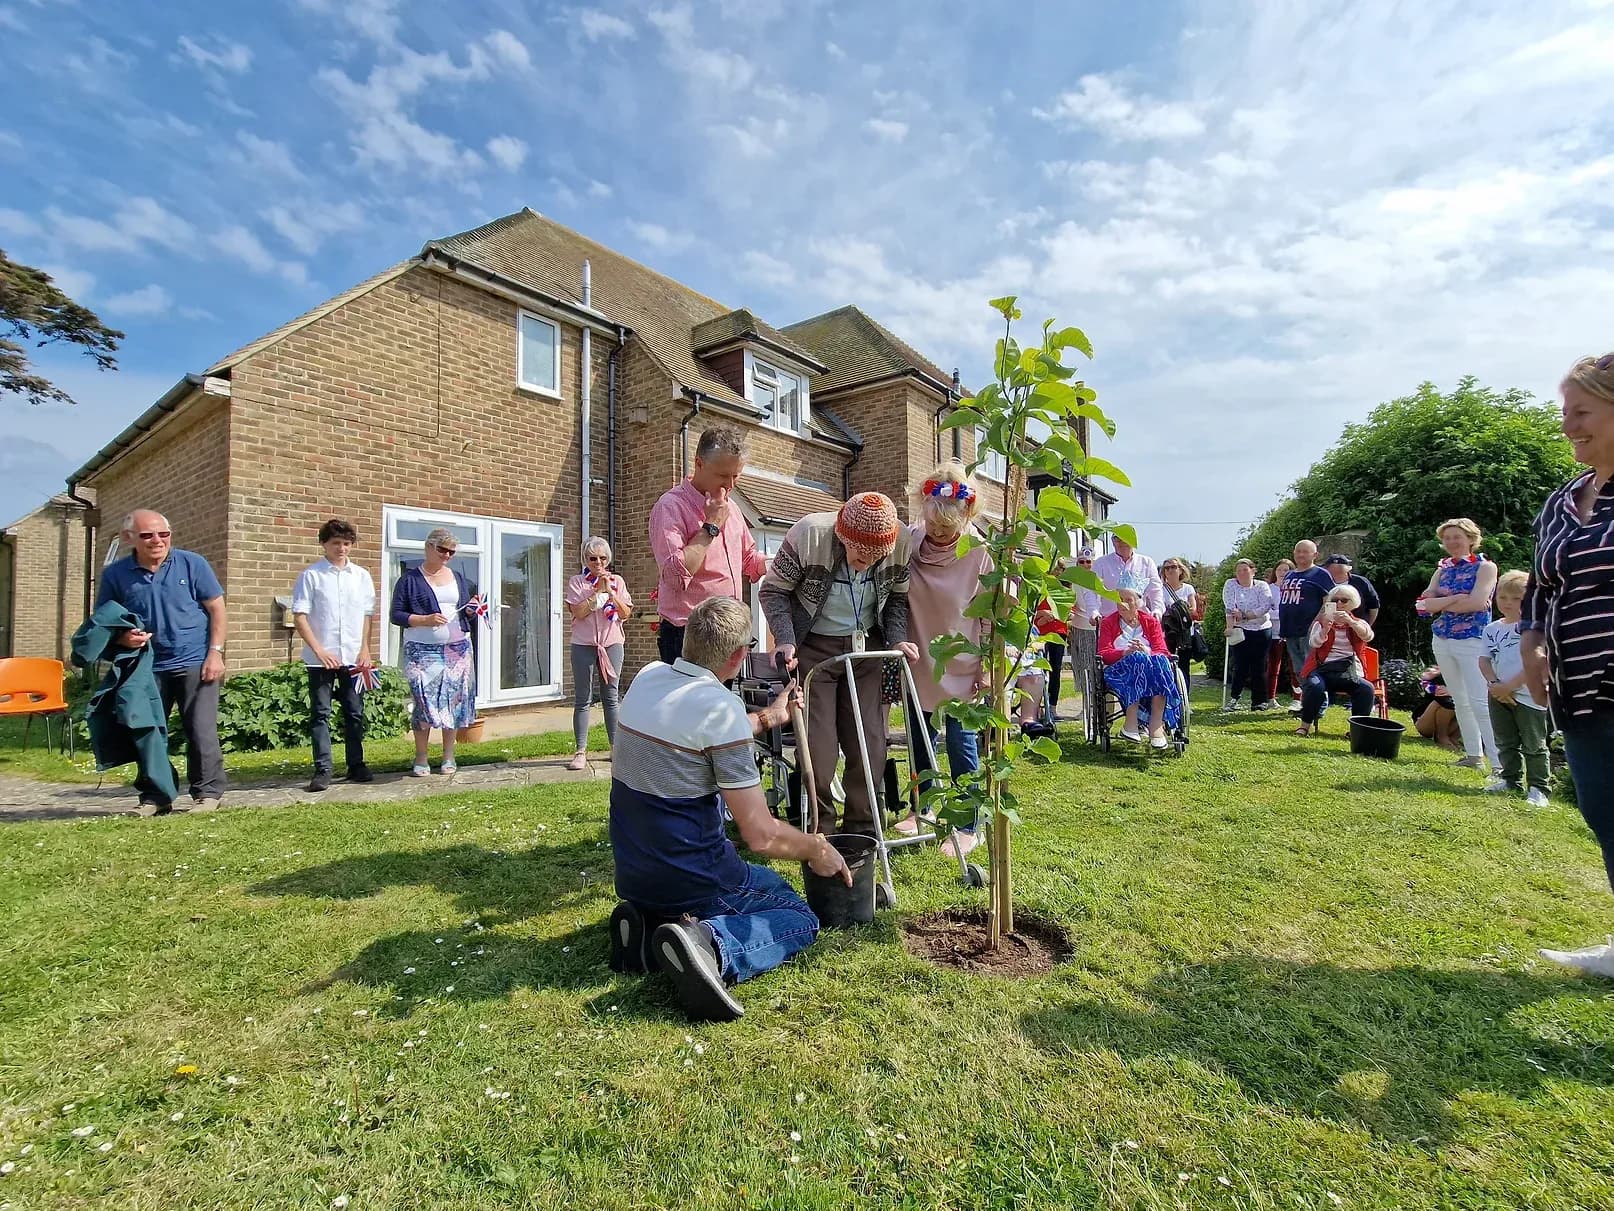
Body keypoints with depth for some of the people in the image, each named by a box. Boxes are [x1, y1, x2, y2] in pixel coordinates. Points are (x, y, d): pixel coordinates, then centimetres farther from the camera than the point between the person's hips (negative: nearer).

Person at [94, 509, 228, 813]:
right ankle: (154, 796, 22)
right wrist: (123, 638, -12)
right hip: (148, 667, 3)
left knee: (201, 731, -4)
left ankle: (208, 792, 6)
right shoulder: (115, 574, 3)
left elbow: (217, 610, -2)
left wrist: (215, 653, -9)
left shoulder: (192, 564, -3)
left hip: (195, 663, -3)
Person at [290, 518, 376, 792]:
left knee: (355, 713, 8)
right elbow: (299, 616, -5)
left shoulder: (362, 576, 8)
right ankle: (322, 770, 7)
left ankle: (356, 765, 18)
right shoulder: (310, 575, -2)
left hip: (353, 658, 3)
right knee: (320, 713, 2)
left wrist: (365, 651, 1)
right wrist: (320, 651, -13)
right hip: (320, 658, -3)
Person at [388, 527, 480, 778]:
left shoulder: (458, 577, 15)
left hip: (458, 649, 4)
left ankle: (448, 757, 13)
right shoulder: (410, 578, 3)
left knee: (454, 701, 3)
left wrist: (471, 610, -3)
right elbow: (396, 615, -2)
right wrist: (425, 620, -17)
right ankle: (421, 759, 4)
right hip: (423, 651, -4)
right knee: (425, 702, -8)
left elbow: (468, 613, 20)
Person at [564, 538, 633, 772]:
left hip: (612, 644, 2)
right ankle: (581, 751, 6)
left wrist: (610, 591, -10)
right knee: (583, 699, 2)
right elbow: (578, 612, -11)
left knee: (611, 698, 7)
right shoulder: (576, 582, 2)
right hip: (584, 645, -1)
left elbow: (625, 614, 0)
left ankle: (616, 746, 15)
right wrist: (598, 590, -12)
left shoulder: (617, 581, 8)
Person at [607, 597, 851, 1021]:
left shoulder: (647, 677, -1)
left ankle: (646, 917, 10)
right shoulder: (722, 708, -23)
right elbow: (760, 835, -21)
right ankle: (711, 943, -15)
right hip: (687, 879, -7)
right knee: (801, 920, 13)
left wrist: (768, 719, 28)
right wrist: (816, 849, -2)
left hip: (631, 875, 7)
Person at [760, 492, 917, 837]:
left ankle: (861, 830, 24)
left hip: (867, 648, 3)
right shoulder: (808, 535, -24)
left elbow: (898, 598, 3)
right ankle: (818, 831, 18)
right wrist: (785, 641, -24)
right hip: (813, 649, -3)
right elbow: (773, 590, -11)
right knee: (818, 748, -4)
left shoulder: (903, 543, -15)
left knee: (870, 746, 4)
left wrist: (897, 640, -11)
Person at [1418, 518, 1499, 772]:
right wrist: (1455, 599, -13)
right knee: (1460, 700, 11)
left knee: (1479, 702, -12)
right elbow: (1426, 604, 1)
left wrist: (1440, 604, -6)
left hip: (1472, 641, -6)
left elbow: (1477, 603, -17)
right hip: (1443, 640, 6)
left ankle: (1499, 763, -10)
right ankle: (1473, 755, 20)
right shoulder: (1443, 569, 12)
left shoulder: (1485, 567, -3)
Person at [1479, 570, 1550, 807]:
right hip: (1498, 695, 5)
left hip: (1529, 695, -5)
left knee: (1534, 745, 2)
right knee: (1505, 742, 15)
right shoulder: (1492, 629, 7)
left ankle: (1538, 786, 11)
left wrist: (1509, 686, -17)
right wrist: (1494, 684, -9)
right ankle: (1511, 778, 28)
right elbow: (1484, 660, 6)